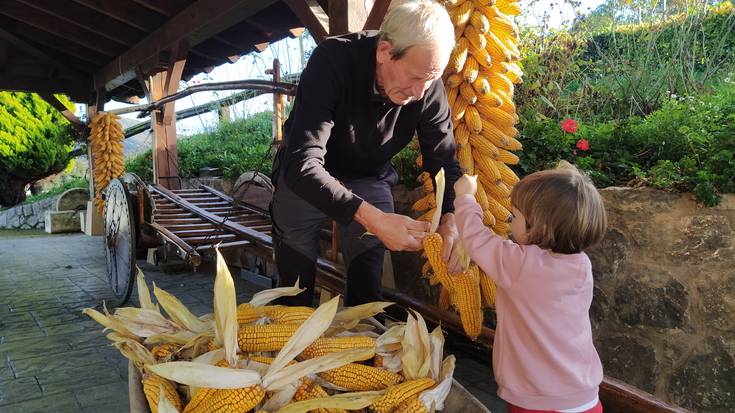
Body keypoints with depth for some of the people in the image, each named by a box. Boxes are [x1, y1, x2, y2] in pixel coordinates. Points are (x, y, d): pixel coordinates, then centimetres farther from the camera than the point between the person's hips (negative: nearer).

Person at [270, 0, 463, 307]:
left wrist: (450, 218, -33)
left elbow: (444, 161, -13)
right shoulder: (332, 61, -33)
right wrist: (373, 219, -51)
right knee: (295, 286, 8)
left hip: (370, 180, 3)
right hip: (303, 178, -2)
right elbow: (303, 165, -41)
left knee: (366, 287, 2)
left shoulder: (428, 85, -20)